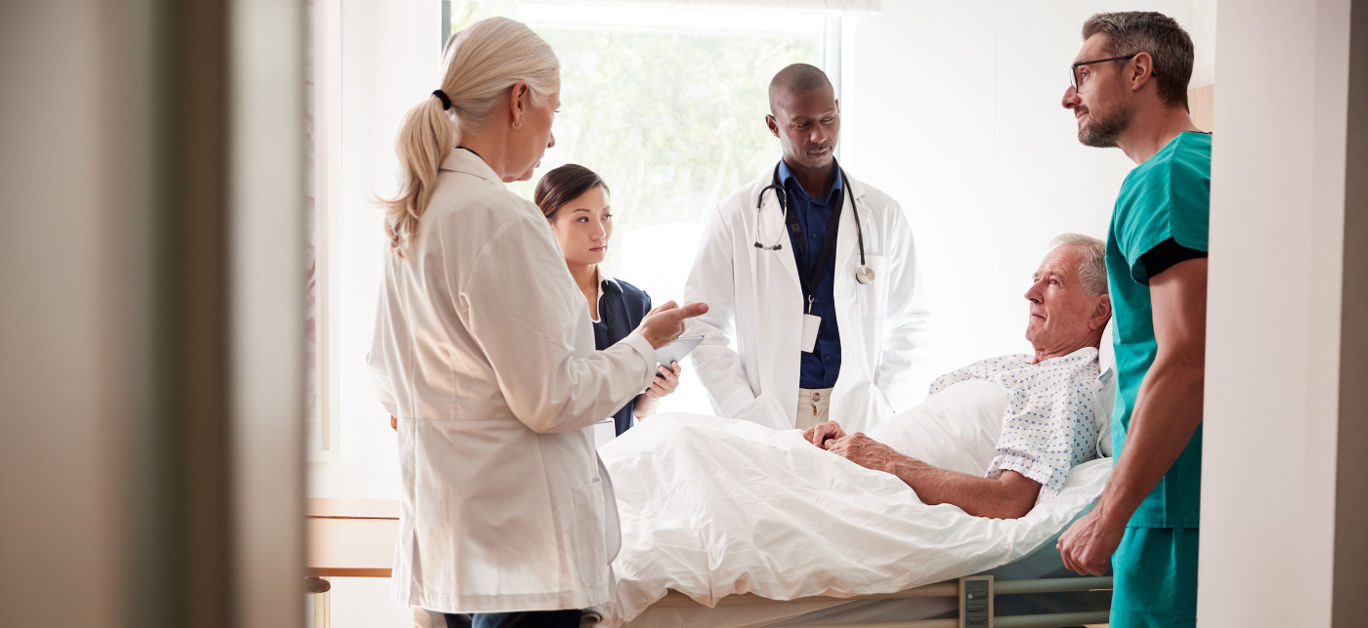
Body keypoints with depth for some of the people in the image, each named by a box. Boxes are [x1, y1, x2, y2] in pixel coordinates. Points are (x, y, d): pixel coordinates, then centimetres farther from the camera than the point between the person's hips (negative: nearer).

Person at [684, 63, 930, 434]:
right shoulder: (736, 216, 5)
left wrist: (884, 410, 2)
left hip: (857, 417, 1)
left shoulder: (883, 215, 10)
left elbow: (908, 324, 14)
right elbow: (703, 327, 3)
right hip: (767, 416, -1)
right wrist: (747, 416, -6)